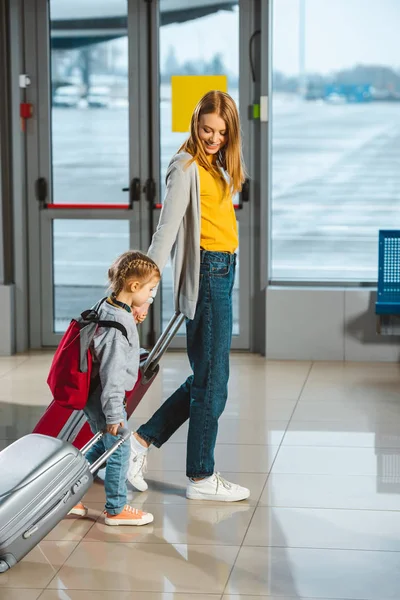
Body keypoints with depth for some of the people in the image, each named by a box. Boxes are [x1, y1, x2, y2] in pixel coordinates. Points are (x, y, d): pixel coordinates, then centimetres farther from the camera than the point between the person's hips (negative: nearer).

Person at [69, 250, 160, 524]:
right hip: (106, 399, -10)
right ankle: (116, 509, 16)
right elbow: (112, 371, -25)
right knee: (120, 451, 3)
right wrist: (114, 413, -21)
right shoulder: (119, 323, -25)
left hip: (93, 396, 10)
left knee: (103, 445, 21)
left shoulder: (105, 307, 4)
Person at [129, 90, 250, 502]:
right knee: (212, 381, -1)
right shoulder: (187, 167, -12)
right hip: (206, 273, -9)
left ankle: (141, 440, 20)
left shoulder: (216, 166, 15)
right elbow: (166, 231, -17)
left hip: (223, 271, 9)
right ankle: (201, 478, 9)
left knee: (206, 377, 14)